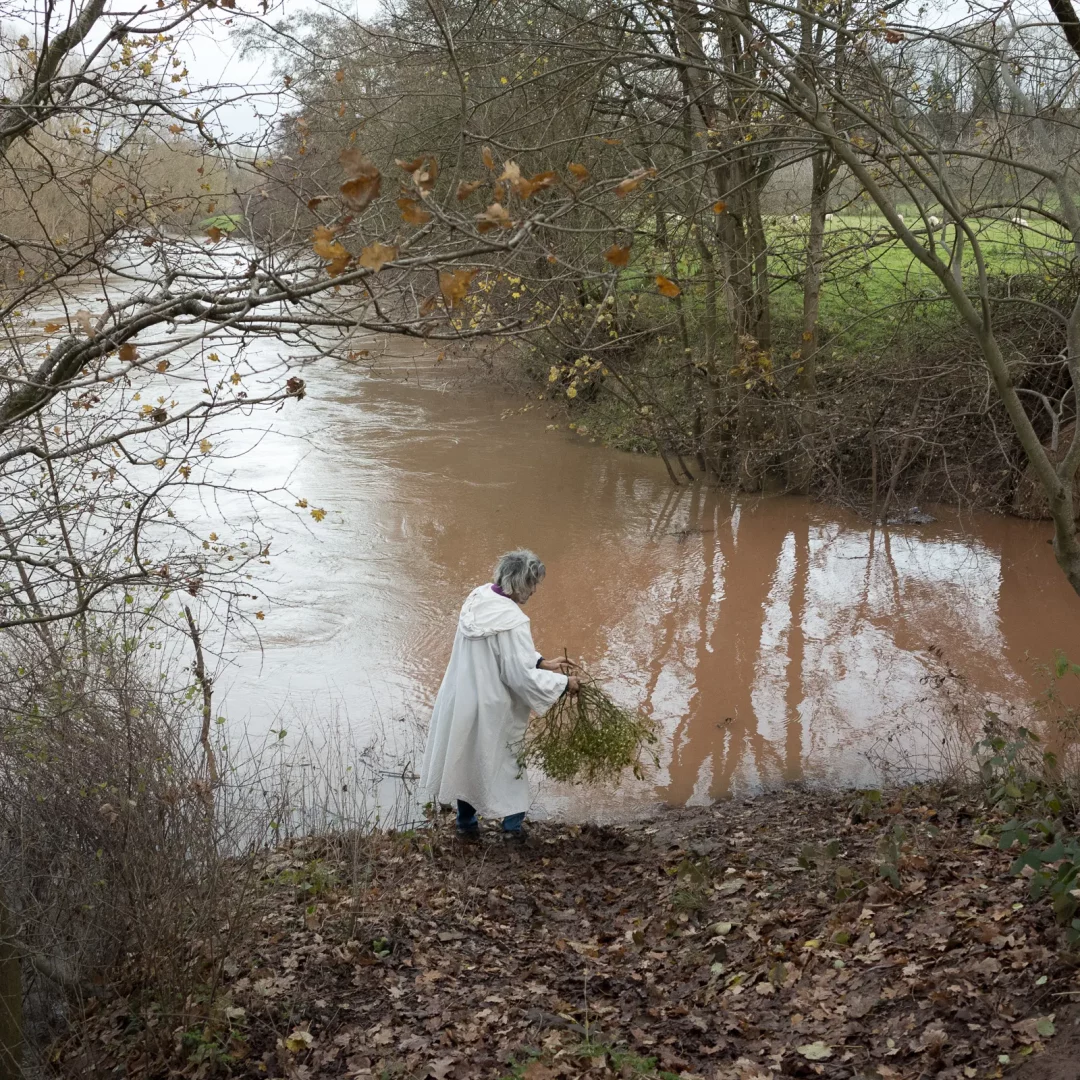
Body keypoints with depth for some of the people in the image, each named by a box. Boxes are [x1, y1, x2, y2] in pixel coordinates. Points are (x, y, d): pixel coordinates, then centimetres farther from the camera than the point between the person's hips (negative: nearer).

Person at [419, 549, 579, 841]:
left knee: (466, 757, 22)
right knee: (506, 761, 16)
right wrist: (563, 683, -13)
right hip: (492, 707, -7)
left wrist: (543, 662, 4)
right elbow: (522, 676, -26)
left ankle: (466, 822, 36)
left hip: (461, 697, 7)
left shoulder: (478, 597, -5)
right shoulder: (511, 620, -30)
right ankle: (512, 824, 30)